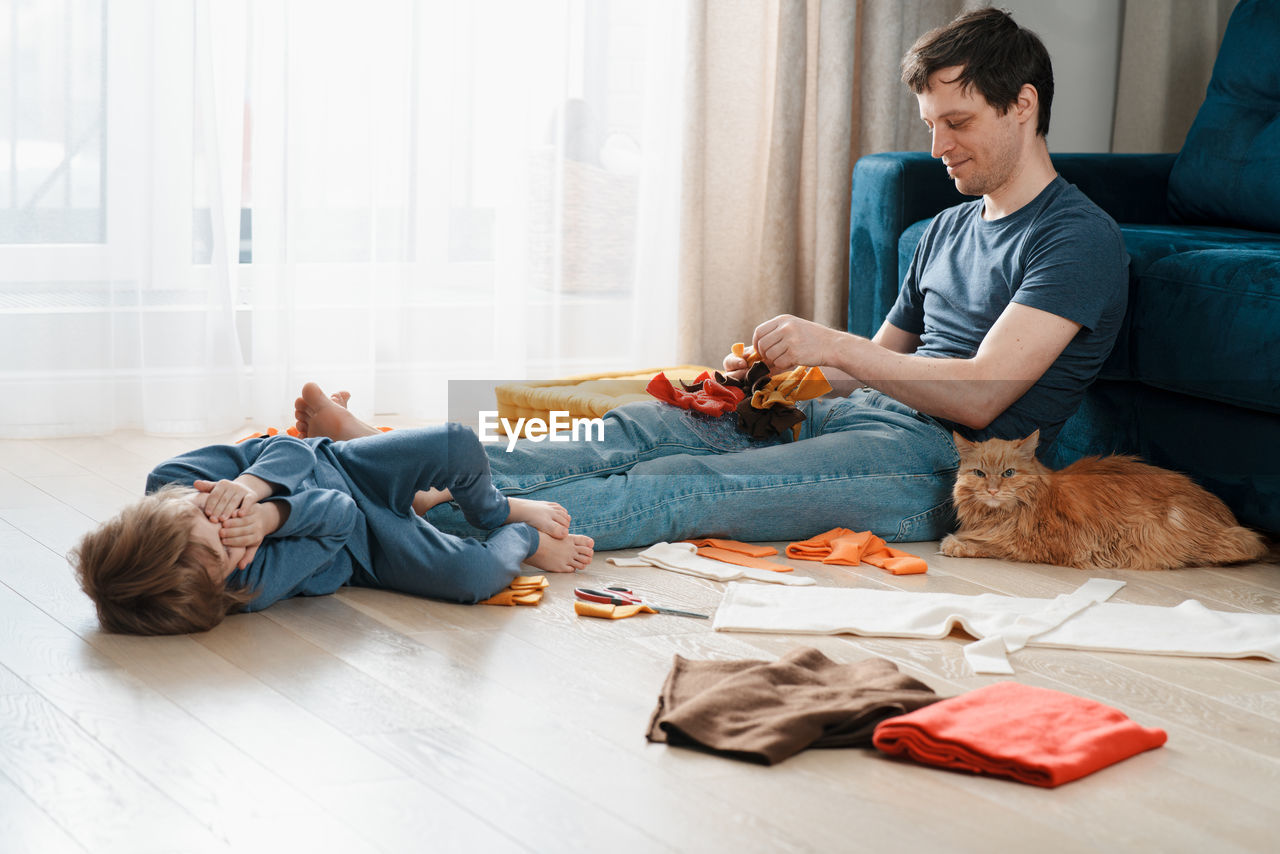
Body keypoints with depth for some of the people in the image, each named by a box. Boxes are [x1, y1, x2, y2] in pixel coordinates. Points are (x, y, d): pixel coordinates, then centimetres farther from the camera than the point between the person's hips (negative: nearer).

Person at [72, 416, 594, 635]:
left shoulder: (171, 480, -29)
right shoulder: (250, 585, -40)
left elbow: (290, 451, -26)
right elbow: (339, 517, -31)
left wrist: (253, 485, -44)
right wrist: (270, 517, -45)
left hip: (342, 464, 4)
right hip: (365, 551, -4)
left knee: (458, 446, -16)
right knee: (475, 577, -23)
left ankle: (493, 507, 23)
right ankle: (523, 541, 17)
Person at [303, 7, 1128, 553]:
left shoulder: (1078, 237, -3)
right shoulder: (950, 227, 26)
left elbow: (978, 397, -14)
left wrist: (830, 343, -17)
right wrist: (767, 374, 4)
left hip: (932, 455, -8)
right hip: (842, 414, 8)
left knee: (671, 490, -27)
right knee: (638, 431, -14)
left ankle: (418, 508, -40)